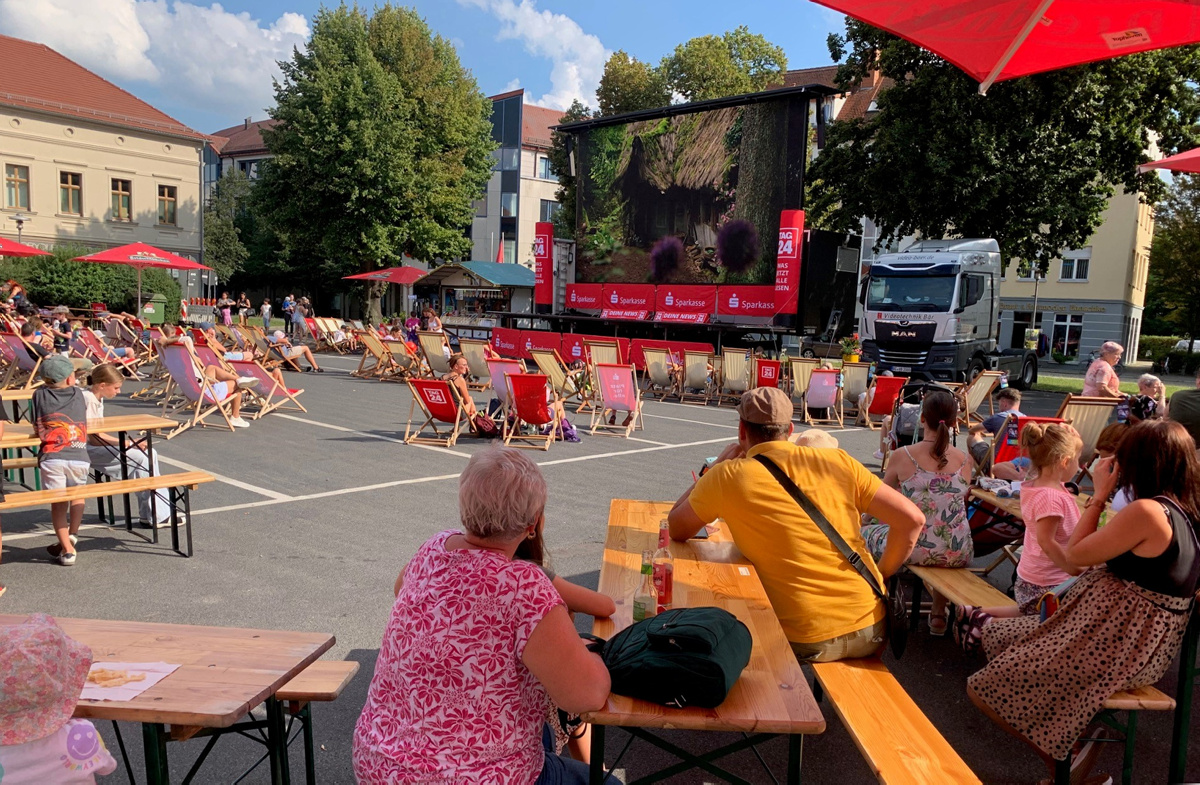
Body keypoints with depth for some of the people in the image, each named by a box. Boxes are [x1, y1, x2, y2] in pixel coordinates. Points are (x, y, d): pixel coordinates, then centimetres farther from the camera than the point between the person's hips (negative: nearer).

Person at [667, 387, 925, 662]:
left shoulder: (727, 476, -7)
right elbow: (912, 518, 0)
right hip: (871, 630, 4)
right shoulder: (837, 460, 2)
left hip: (806, 644, -4)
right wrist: (880, 575, 13)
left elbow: (676, 529, 8)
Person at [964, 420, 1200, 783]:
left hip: (1114, 643, -10)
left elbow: (1075, 554, -13)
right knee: (998, 637, 21)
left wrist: (1100, 495, -8)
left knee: (984, 689, -6)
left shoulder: (1146, 511, -24)